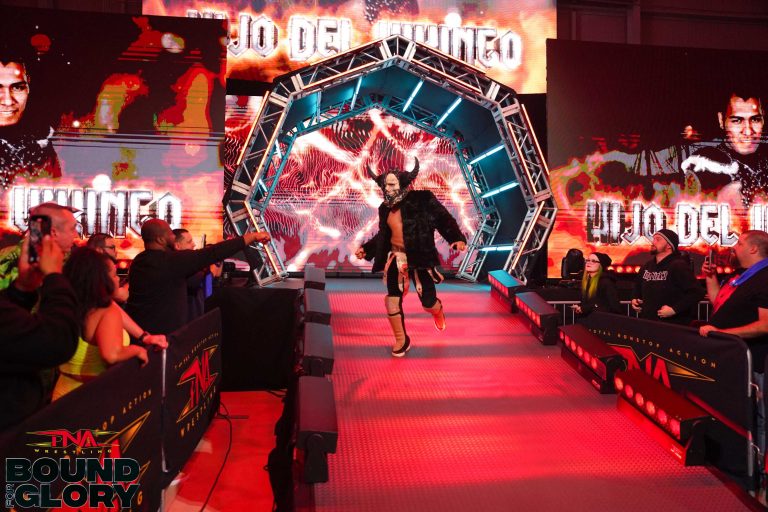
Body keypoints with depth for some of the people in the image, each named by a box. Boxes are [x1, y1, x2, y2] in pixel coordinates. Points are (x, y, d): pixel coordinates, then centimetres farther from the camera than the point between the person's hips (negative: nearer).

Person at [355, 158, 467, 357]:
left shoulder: (422, 200, -11)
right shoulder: (385, 208, 6)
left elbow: (444, 219, -11)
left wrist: (457, 238, -24)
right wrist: (366, 248, 14)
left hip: (419, 259, -4)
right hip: (395, 259, 4)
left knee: (428, 302, 4)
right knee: (392, 301, 0)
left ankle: (437, 311, 46)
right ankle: (401, 340, 23)